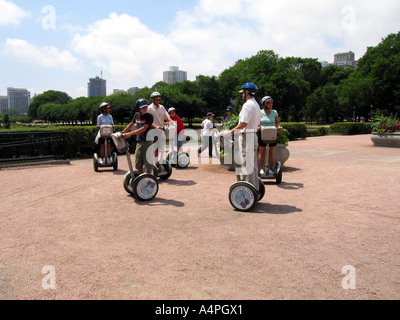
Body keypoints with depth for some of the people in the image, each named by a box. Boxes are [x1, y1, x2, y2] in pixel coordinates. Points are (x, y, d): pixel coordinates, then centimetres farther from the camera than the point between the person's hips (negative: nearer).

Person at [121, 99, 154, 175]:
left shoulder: (149, 116, -10)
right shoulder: (136, 115, 8)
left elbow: (144, 129, -20)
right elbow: (132, 124, 26)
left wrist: (130, 133, -24)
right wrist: (123, 132, 27)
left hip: (147, 142, -6)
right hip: (139, 142, 6)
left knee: (148, 162, 0)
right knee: (138, 164, 9)